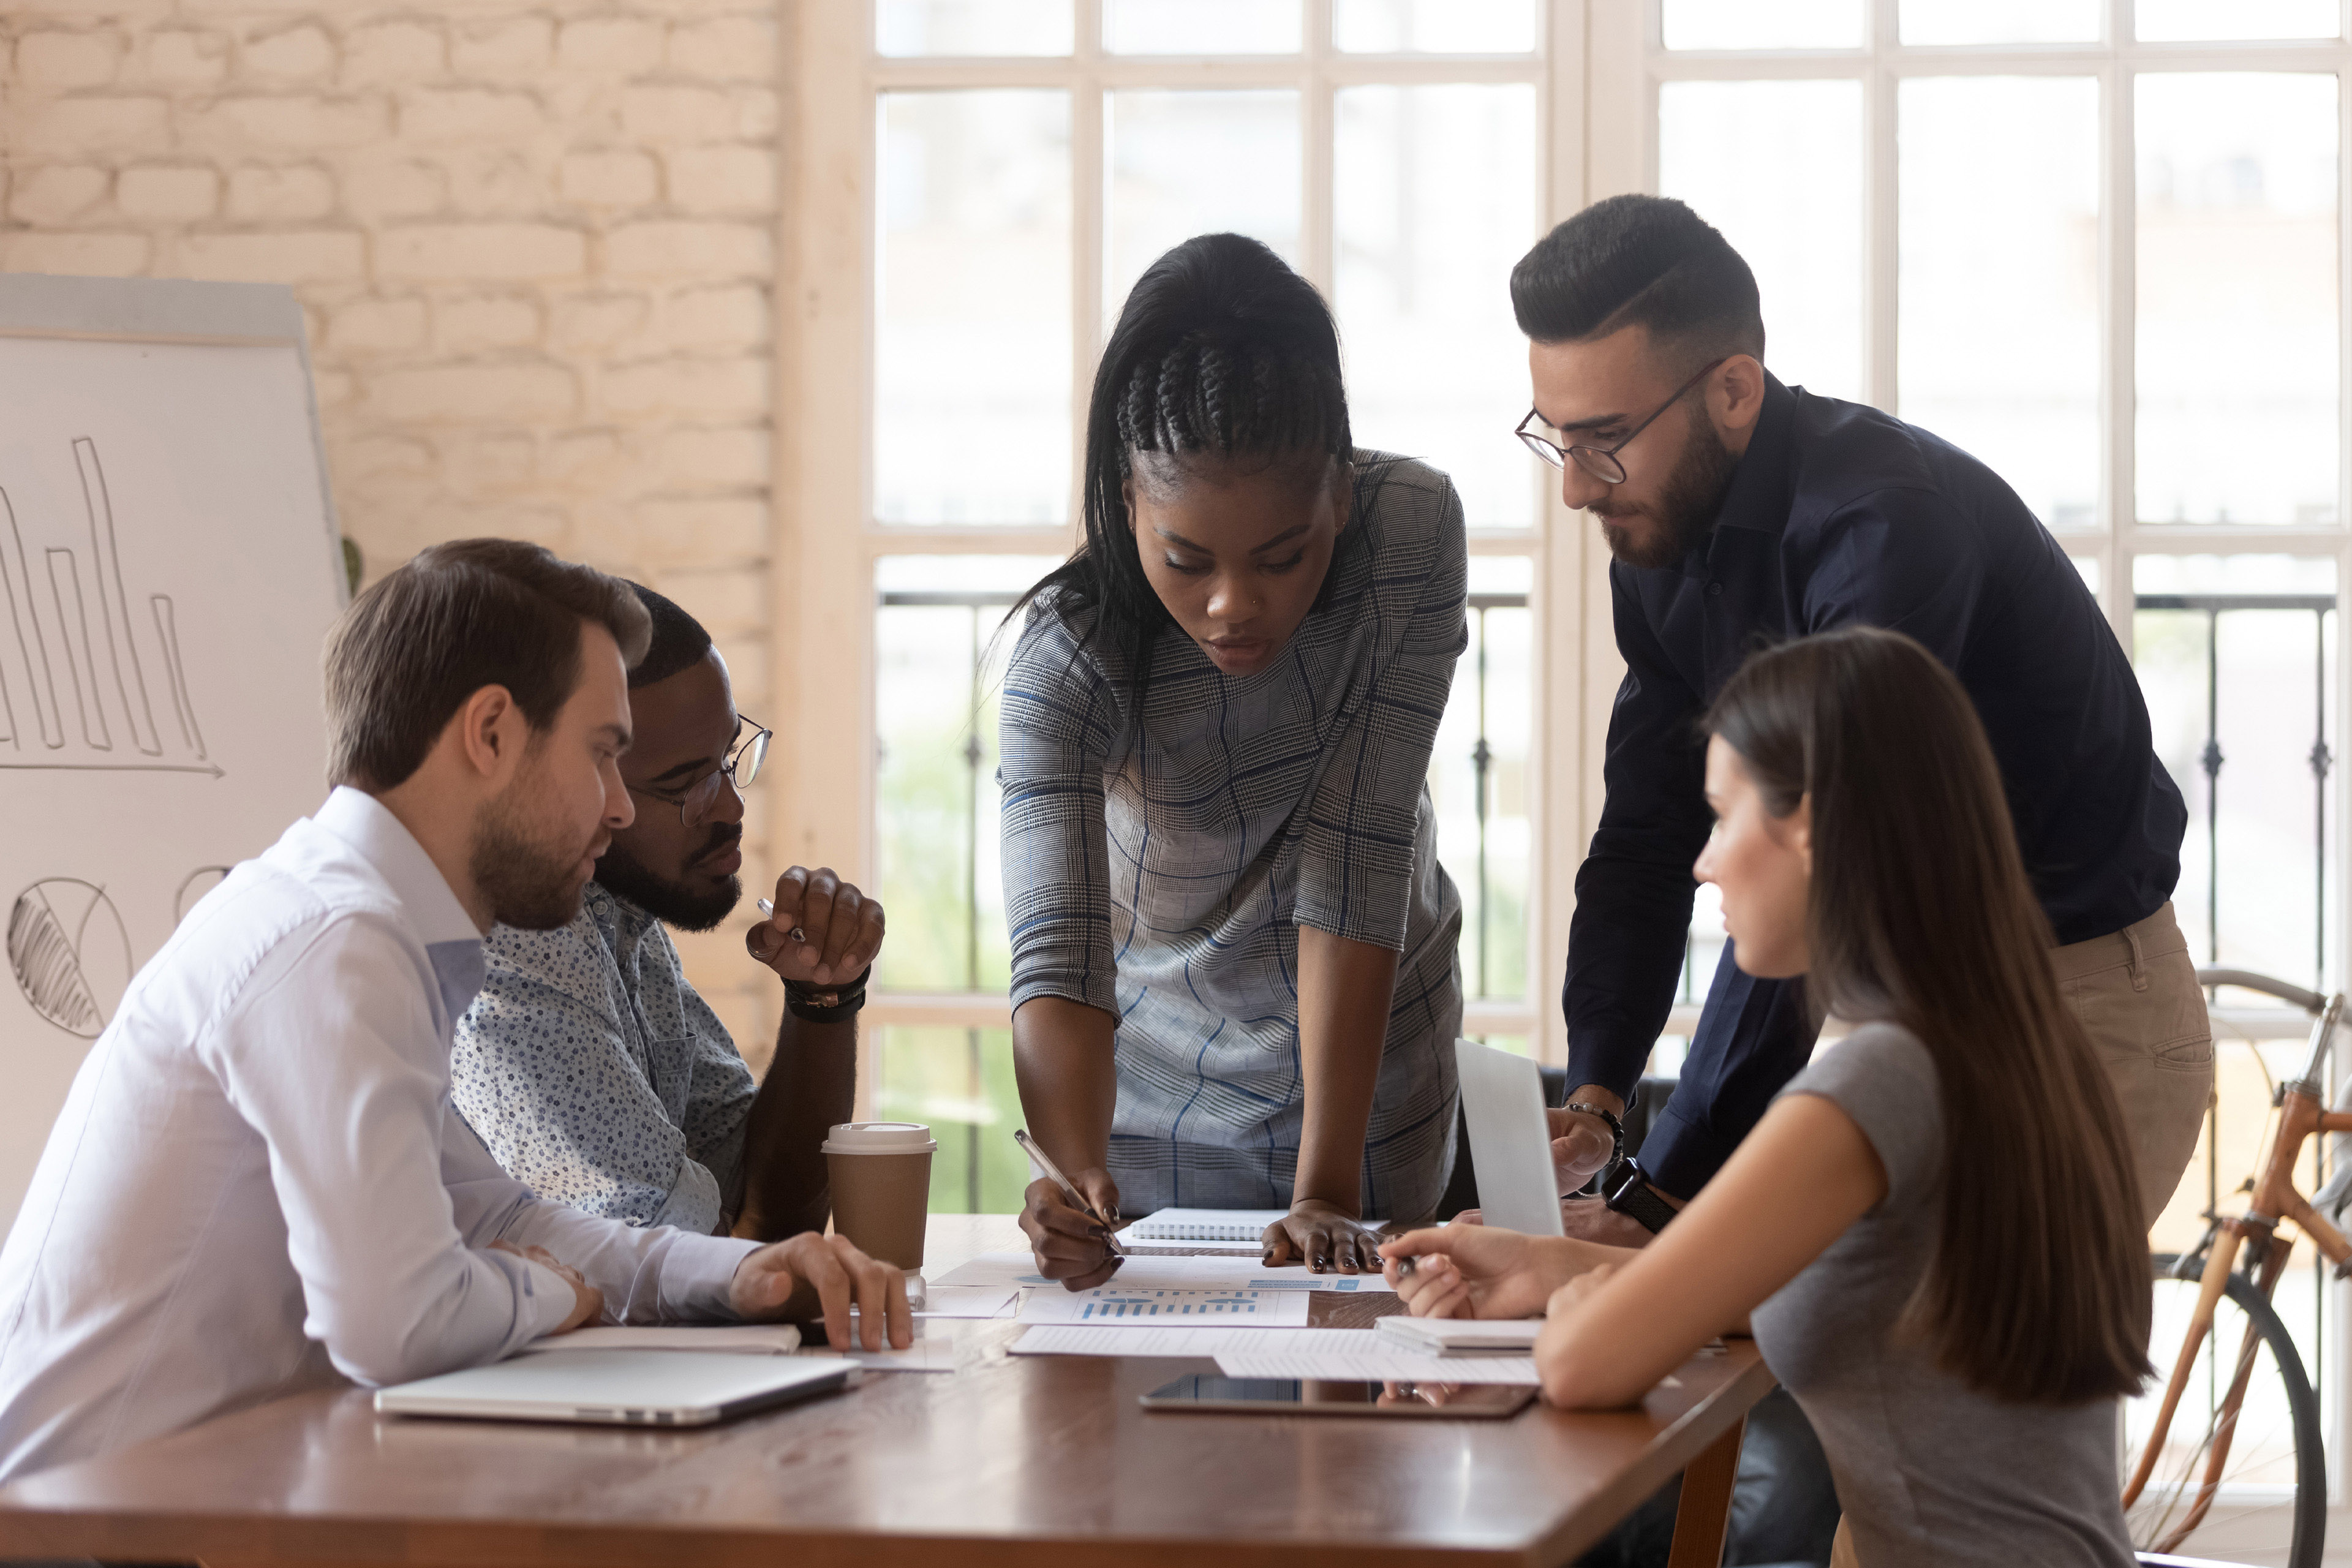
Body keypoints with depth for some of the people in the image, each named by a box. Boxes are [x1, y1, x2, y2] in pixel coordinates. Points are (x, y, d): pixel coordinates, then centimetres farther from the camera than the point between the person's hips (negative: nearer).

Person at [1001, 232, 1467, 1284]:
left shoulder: (1411, 531, -27)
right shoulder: (1069, 658, -28)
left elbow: (1354, 854, -29)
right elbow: (1057, 952, -37)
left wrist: (1327, 1189, -32)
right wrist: (1078, 1178, -56)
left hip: (1363, 1072, 0)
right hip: (1150, 1090, 0)